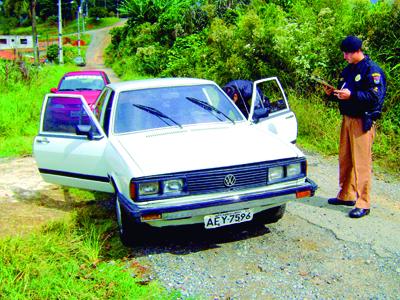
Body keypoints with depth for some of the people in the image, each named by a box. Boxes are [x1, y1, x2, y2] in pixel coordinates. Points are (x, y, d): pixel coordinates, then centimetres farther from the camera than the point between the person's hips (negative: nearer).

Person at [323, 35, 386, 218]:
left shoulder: (372, 70, -10)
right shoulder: (348, 70, 17)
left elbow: (375, 96, -19)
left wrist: (351, 95, -26)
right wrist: (333, 93, 3)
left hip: (362, 122, -8)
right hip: (347, 119, 8)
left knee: (362, 163, -7)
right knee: (345, 160, 14)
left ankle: (363, 204, -2)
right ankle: (346, 195, 27)